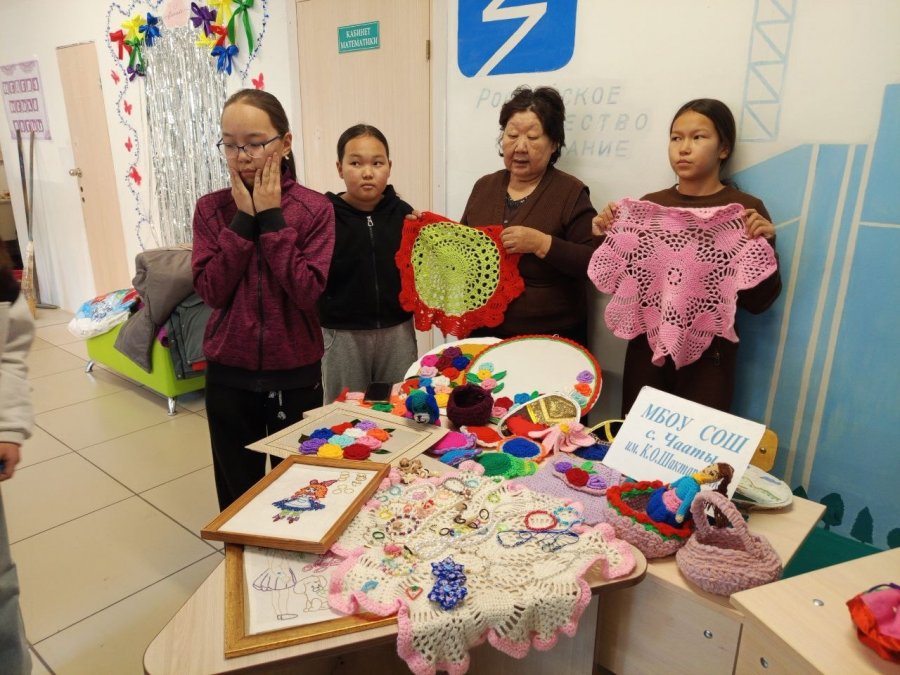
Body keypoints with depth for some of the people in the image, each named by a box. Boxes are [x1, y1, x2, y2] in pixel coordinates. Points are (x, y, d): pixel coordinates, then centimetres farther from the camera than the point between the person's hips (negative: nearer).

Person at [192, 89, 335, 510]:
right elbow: (211, 291, -12)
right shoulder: (211, 209, -2)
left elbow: (307, 291, -19)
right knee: (237, 492, 18)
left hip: (296, 374, -1)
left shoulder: (314, 208, -9)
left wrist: (271, 218, -19)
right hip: (229, 375, 2)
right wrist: (244, 219, -16)